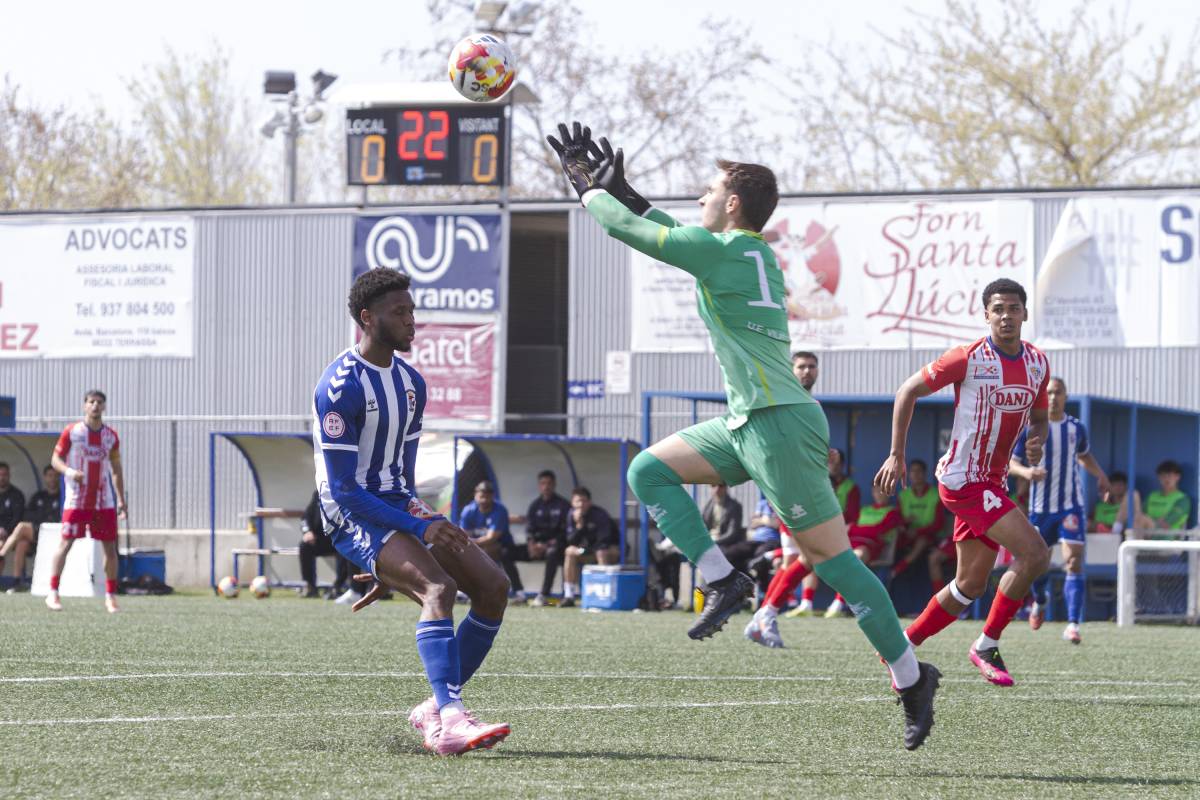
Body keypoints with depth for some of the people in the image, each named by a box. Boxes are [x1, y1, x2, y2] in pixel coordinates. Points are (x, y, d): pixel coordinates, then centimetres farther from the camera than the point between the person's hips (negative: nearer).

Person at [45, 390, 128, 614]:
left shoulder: (111, 436, 8)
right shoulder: (71, 432, 0)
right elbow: (55, 459, 1)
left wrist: (121, 499, 8)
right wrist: (69, 471, -20)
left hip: (104, 501, 3)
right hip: (76, 500, -3)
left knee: (110, 547, 1)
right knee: (66, 543, -7)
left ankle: (110, 596, 9)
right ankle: (53, 593, -1)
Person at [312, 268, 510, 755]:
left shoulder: (411, 384, 11)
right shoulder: (340, 387, -16)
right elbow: (343, 490, -20)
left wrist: (394, 565, 15)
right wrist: (418, 530, -23)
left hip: (399, 509, 8)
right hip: (352, 515, -8)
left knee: (493, 585, -4)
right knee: (438, 588, -30)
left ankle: (436, 709, 2)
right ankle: (450, 721, -42)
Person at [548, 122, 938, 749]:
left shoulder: (720, 251, -13)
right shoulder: (750, 253, 14)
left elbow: (630, 230, -4)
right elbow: (677, 235, 32)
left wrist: (587, 187, 13)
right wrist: (619, 189, 32)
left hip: (780, 426, -10)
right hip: (748, 423, 10)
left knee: (830, 556, -5)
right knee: (649, 470, 9)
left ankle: (910, 676, 1)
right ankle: (722, 581, 1)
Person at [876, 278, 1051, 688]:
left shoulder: (1037, 363, 6)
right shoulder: (968, 358, -13)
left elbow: (1039, 417, 20)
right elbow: (908, 391, -5)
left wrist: (1037, 440, -5)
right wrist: (896, 456, -8)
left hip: (993, 483, 8)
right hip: (963, 480, -8)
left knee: (970, 585, 12)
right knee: (1034, 554, -18)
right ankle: (987, 646, -5)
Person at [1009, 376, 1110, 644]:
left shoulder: (1076, 428, 4)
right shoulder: (1030, 428, -4)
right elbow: (1010, 462, -1)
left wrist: (1099, 474, 8)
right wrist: (1026, 471, -23)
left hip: (1071, 505, 0)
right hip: (1040, 508, 0)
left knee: (1074, 562, -16)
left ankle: (1073, 624, -21)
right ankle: (1040, 600, 46)